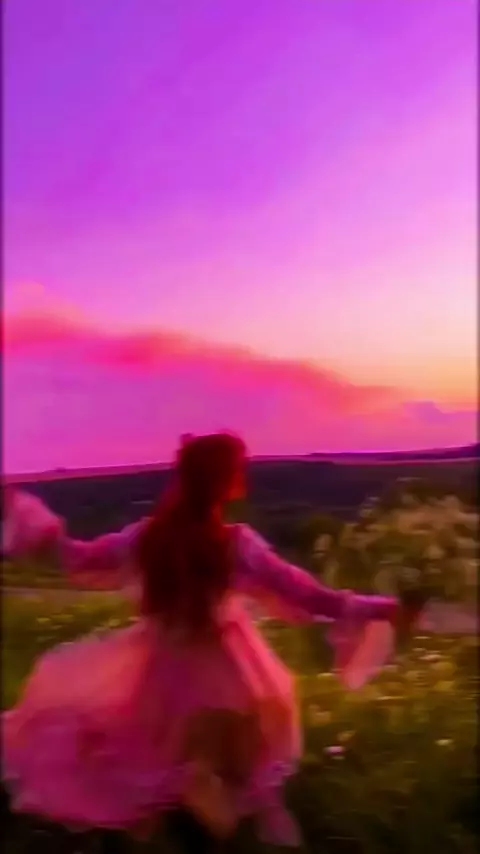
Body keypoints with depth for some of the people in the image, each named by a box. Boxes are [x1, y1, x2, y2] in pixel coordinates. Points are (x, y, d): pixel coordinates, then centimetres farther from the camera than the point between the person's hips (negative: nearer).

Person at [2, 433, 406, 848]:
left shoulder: (147, 535, -16)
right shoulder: (238, 544, -27)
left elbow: (81, 561, -2)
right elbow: (303, 594, -25)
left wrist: (47, 530, 15)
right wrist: (373, 609, -17)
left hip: (160, 671, 3)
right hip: (222, 681, -2)